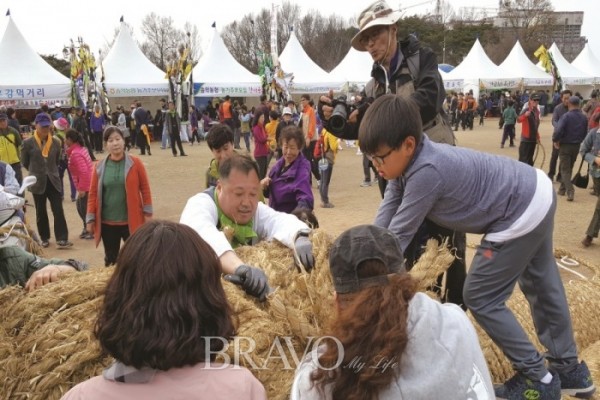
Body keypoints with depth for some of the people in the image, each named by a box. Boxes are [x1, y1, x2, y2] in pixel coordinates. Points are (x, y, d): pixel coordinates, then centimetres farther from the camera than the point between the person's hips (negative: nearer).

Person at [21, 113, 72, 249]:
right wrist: (36, 172, 12)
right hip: (38, 182, -1)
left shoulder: (56, 142, 0)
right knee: (41, 212, 10)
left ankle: (62, 239, -5)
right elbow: (24, 162, 5)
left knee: (58, 210, -5)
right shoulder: (28, 143, -8)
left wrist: (51, 171, 12)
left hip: (53, 181, 1)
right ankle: (44, 238, 23)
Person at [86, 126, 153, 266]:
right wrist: (90, 219, 1)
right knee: (110, 259, 14)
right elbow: (93, 194, 3)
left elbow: (145, 189, 0)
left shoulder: (135, 163, -4)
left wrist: (148, 214, -1)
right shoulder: (99, 167, 0)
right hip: (107, 223, 2)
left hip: (131, 221, -2)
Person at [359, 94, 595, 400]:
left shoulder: (427, 171, -34)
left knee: (480, 299, 0)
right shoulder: (409, 160, -6)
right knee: (541, 286, 24)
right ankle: (569, 369, 45)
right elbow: (384, 221, -5)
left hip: (521, 214, -10)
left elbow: (398, 235, -27)